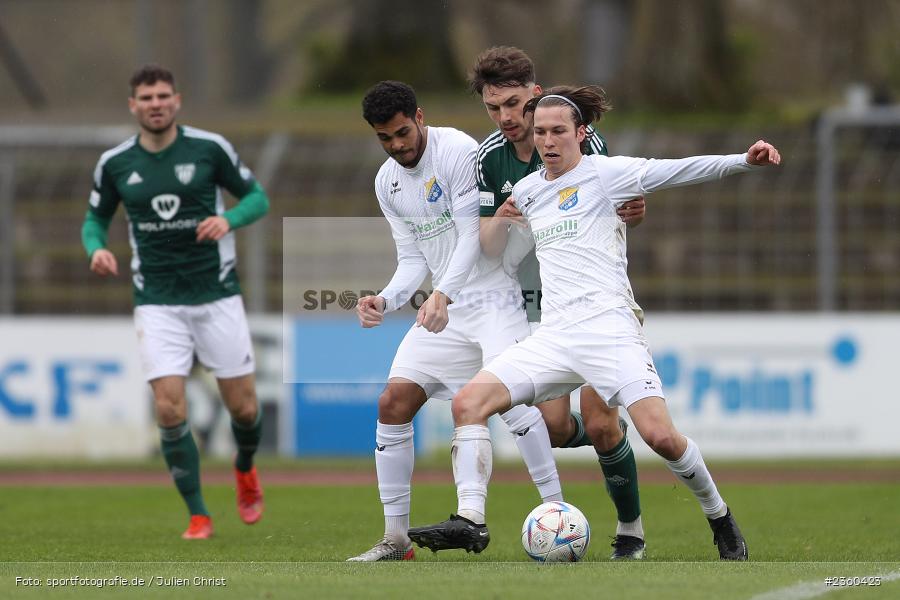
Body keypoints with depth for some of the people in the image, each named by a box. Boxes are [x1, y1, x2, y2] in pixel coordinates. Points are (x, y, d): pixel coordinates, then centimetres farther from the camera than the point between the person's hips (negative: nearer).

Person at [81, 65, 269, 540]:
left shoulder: (209, 148, -5)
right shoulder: (115, 163, 0)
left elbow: (256, 197, 4)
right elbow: (96, 219, 13)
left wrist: (228, 219, -17)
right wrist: (96, 249, -9)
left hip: (216, 294, 0)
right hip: (157, 301, 0)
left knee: (242, 407, 3)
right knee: (170, 411, -12)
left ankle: (245, 469, 38)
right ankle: (198, 516, 2)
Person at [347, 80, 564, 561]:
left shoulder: (458, 151, -13)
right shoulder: (386, 182, 9)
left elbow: (473, 237, -18)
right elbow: (412, 258, 11)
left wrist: (442, 296, -30)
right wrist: (385, 300, -8)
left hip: (491, 297, -7)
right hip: (442, 307, 7)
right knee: (393, 403, -1)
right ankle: (395, 537, 5)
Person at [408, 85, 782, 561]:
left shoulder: (604, 173, 0)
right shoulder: (526, 191, 18)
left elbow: (680, 170, -10)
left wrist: (745, 160, -21)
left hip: (608, 326, -6)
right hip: (552, 338, 6)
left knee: (660, 436, -19)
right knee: (468, 402, -13)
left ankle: (719, 517, 5)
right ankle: (469, 521, -16)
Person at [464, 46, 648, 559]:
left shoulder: (585, 141, -13)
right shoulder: (489, 159, -5)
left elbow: (620, 208, -6)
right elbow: (490, 247, -5)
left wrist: (631, 213, -30)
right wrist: (501, 222, -29)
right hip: (539, 307, 3)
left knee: (600, 424, -12)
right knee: (554, 427, -9)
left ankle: (631, 529, 8)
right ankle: (609, 435, 27)